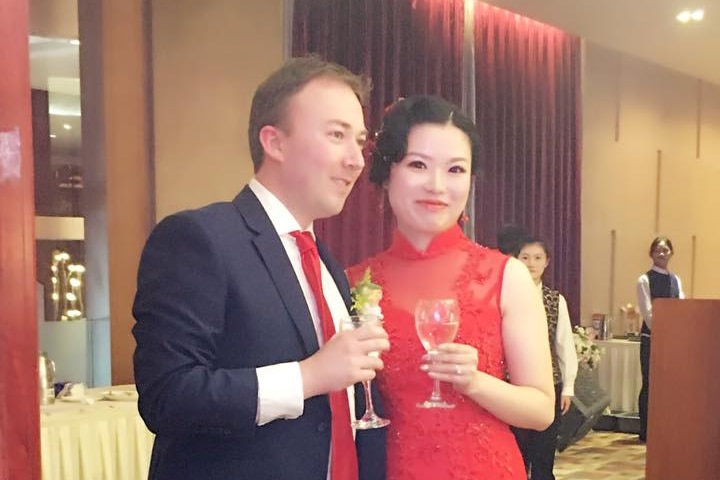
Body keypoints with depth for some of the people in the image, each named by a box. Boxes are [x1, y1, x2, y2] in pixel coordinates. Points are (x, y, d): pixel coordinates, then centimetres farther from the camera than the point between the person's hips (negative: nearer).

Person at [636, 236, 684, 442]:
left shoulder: (676, 280, 13)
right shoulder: (645, 280, -4)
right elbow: (648, 313, -10)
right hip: (651, 338, -5)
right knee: (650, 385, -1)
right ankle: (646, 432, 6)